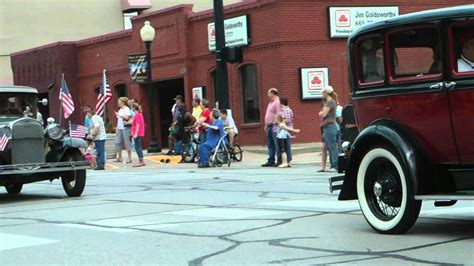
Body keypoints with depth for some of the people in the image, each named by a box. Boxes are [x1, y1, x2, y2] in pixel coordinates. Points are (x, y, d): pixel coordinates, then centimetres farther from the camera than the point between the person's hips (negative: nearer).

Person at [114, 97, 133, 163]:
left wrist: (119, 115, -12)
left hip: (126, 128, -8)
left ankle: (129, 158, -1)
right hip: (120, 129, 8)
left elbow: (127, 117, -19)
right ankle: (119, 158, 12)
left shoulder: (127, 109, -6)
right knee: (117, 142, 5)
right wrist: (117, 129, 16)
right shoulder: (120, 110, 19)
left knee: (127, 143, -5)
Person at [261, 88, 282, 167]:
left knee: (277, 144, -7)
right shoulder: (270, 103, 19)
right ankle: (271, 161, 15)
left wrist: (275, 125, -22)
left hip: (274, 126, -10)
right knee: (270, 145, 11)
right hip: (269, 126, 10)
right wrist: (266, 125, 21)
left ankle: (279, 161, -4)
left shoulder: (277, 102, -12)